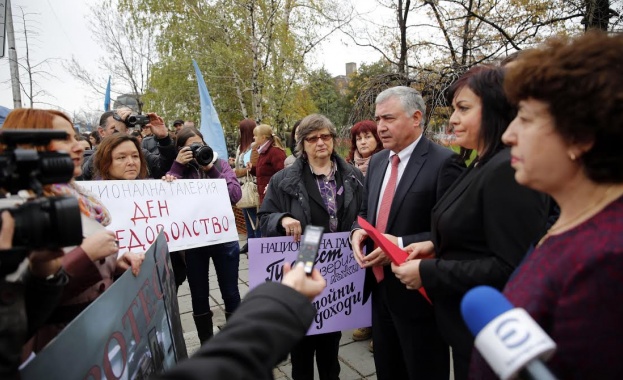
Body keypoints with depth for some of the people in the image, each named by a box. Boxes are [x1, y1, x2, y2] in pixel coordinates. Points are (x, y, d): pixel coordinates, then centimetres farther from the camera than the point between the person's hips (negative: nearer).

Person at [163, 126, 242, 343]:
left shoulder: (220, 165, 2)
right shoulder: (179, 169, 1)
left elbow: (236, 195, -12)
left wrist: (212, 169, -15)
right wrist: (177, 166, -16)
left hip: (224, 239, 0)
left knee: (230, 293, 11)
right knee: (199, 296, 13)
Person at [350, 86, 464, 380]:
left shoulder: (444, 162, -16)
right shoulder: (377, 161, 8)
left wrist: (401, 245, -25)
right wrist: (358, 230, -5)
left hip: (418, 293, -6)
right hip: (380, 287, 7)